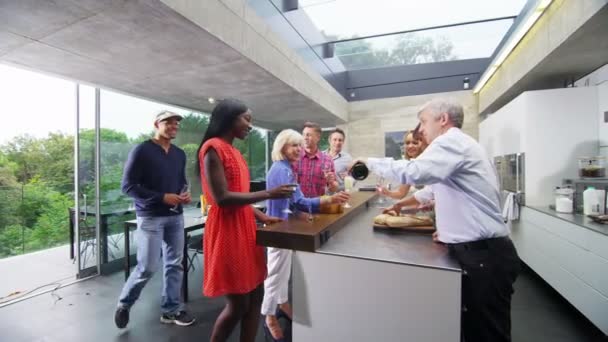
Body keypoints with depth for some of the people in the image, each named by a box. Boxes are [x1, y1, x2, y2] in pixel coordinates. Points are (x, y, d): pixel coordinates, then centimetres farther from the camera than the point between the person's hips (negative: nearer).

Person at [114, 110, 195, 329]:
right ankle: (124, 303, 27)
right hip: (150, 217, -5)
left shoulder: (180, 154, 11)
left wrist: (185, 194, -2)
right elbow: (128, 186, -11)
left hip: (175, 216, 6)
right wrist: (162, 197, -19)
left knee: (175, 265, 8)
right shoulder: (142, 151, -7)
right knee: (148, 267, -2)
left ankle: (171, 310, 23)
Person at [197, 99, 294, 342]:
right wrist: (268, 194, -17)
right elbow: (222, 198, -20)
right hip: (227, 231, -9)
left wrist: (262, 217, 9)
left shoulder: (234, 151, 14)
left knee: (256, 297, 14)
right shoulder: (213, 148, -13)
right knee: (237, 304, 4)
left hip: (245, 228, 9)